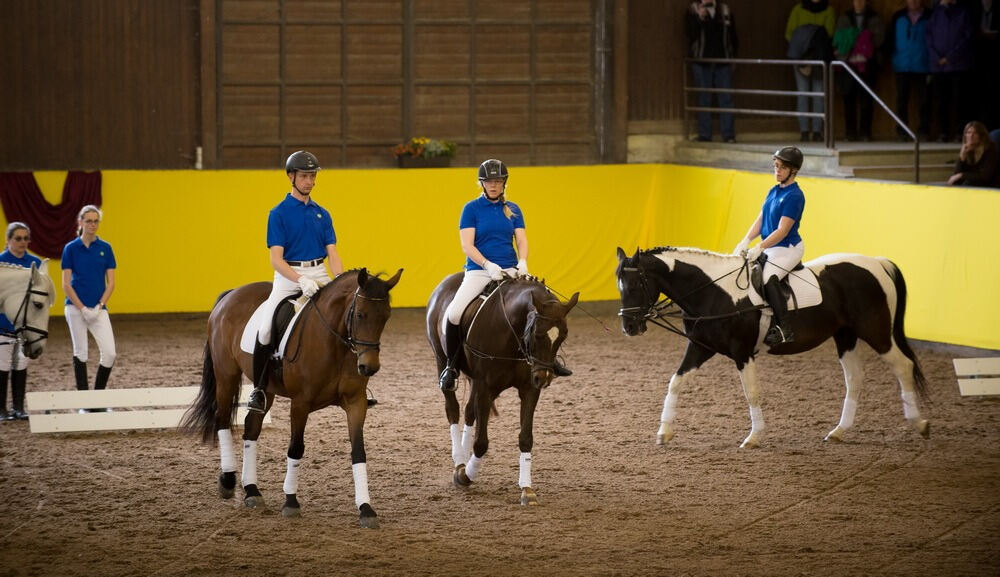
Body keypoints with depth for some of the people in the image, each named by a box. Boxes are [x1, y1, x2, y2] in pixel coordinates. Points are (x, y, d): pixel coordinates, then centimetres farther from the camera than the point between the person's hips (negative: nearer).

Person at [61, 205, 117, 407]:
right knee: (80, 352, 2)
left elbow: (110, 283, 5)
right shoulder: (71, 248, 0)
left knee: (110, 353, -8)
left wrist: (100, 306, -8)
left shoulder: (105, 248, 6)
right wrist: (82, 309, -11)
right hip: (75, 307, -2)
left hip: (98, 309, 2)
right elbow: (66, 284, -3)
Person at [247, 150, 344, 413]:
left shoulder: (322, 214, 12)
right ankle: (259, 389, -5)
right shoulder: (279, 214, -2)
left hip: (319, 276, 4)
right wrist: (301, 280, -24)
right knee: (265, 329, -22)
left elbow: (332, 253, 8)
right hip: (288, 277, -4)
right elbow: (276, 258, -9)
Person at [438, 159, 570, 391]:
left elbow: (522, 241, 6)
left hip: (509, 270, 3)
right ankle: (450, 365, -5)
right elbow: (467, 245, -6)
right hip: (478, 270, -3)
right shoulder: (472, 209, 1)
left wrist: (522, 262, -15)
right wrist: (488, 265, -21)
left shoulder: (513, 210, 12)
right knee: (454, 313, -25)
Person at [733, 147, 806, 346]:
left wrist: (760, 248, -25)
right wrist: (746, 242, -3)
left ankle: (784, 329, -32)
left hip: (789, 249, -10)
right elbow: (760, 221, 12)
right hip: (770, 247, 10)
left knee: (768, 277, -31)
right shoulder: (774, 191, 12)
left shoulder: (794, 196, -15)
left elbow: (782, 231, -20)